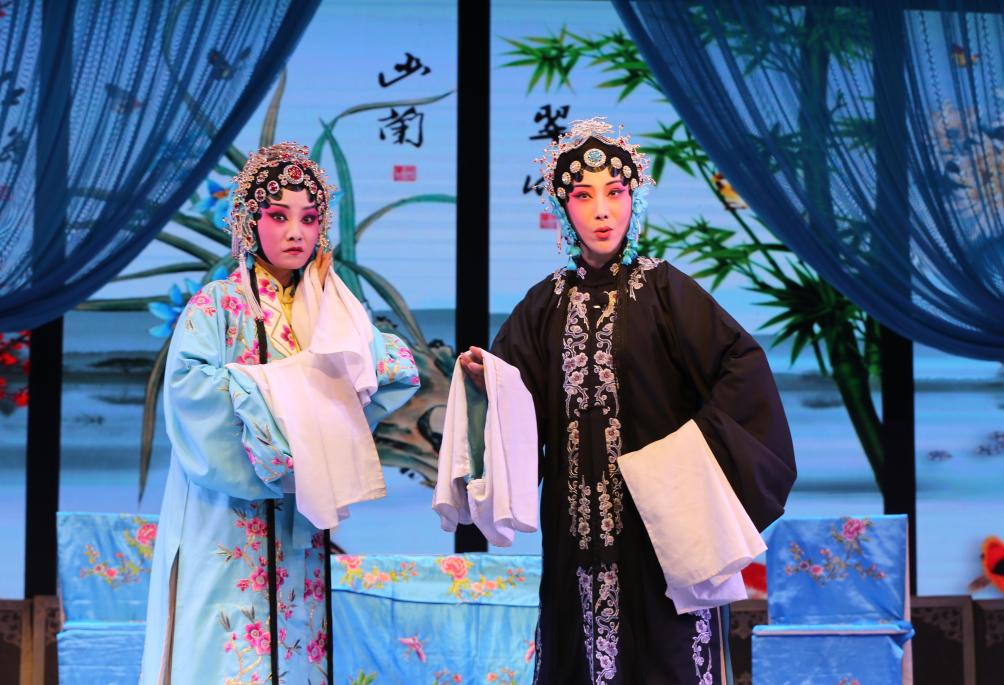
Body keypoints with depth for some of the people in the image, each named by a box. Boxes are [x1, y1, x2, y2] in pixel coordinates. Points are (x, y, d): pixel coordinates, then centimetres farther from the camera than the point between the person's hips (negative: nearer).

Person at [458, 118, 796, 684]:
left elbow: (743, 365, -11)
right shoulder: (546, 303, 8)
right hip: (578, 517, 3)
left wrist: (697, 443, -14)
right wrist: (489, 381, -14)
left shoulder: (663, 288, -3)